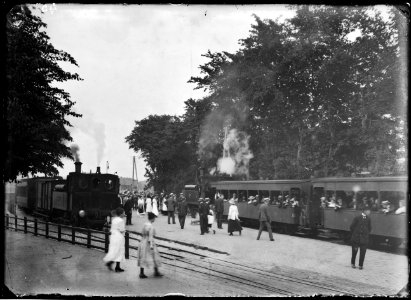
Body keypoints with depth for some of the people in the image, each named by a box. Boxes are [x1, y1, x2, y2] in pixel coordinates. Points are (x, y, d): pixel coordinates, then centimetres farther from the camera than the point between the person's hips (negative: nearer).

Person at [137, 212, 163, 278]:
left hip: (143, 242, 7)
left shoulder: (144, 224, 6)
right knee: (155, 257, 8)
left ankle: (141, 273, 8)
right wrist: (151, 245, -24)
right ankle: (156, 272, 17)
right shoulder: (151, 226, -17)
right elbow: (150, 236, -22)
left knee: (143, 258, 10)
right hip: (149, 243, -7)